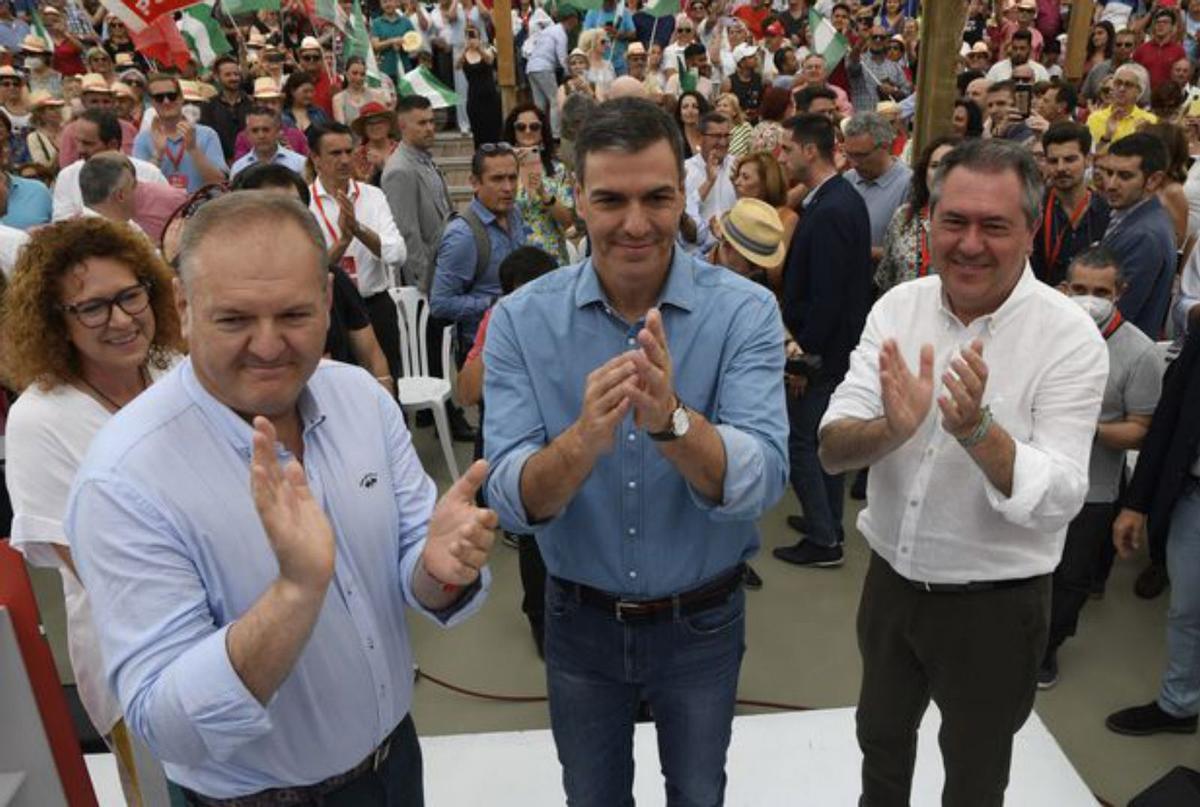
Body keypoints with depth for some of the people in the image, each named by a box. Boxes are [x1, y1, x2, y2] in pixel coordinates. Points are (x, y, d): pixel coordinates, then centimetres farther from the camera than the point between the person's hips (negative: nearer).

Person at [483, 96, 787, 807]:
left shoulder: (745, 311, -17)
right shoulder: (522, 319, -15)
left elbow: (761, 485, -27)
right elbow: (511, 503, -22)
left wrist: (672, 420, -46)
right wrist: (584, 438, -42)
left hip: (703, 622, 0)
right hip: (580, 620, 1)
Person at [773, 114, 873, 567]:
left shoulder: (830, 211, -23)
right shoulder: (843, 198, 8)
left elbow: (826, 295, -25)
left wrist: (806, 354, -18)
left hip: (822, 348, -10)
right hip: (837, 343, 10)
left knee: (800, 440, 1)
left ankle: (823, 541, 10)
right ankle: (828, 523, 33)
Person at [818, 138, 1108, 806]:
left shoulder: (1071, 337, -17)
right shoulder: (898, 307, -7)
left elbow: (1060, 500, -22)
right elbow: (833, 449, -12)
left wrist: (977, 429, -38)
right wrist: (891, 428, -34)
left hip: (994, 604, -3)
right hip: (891, 579, 4)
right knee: (881, 738, 26)